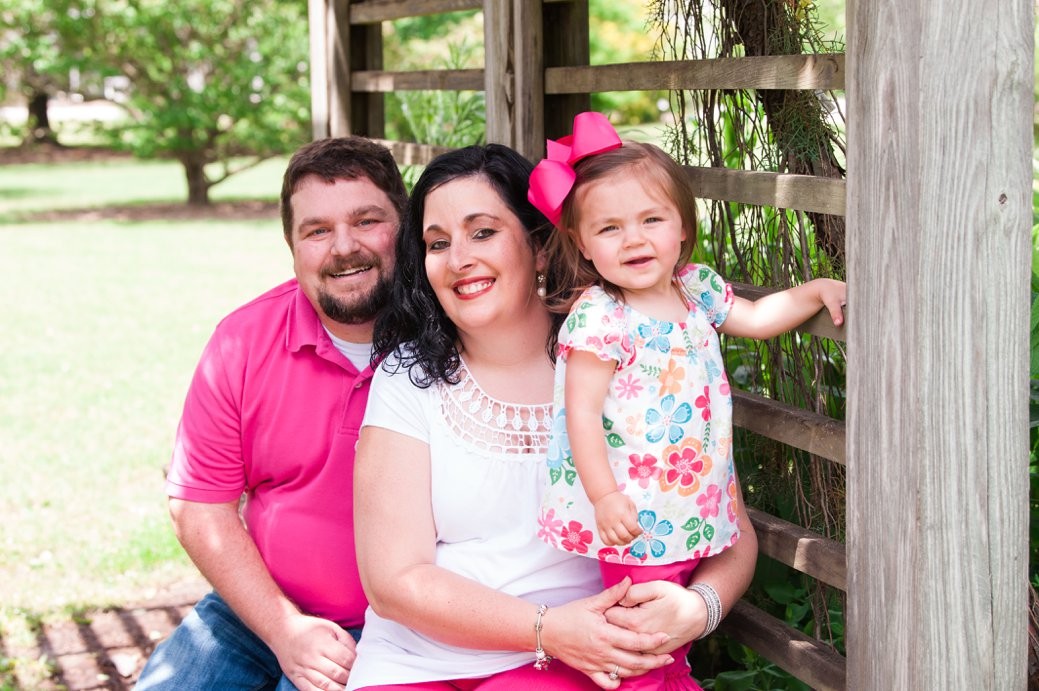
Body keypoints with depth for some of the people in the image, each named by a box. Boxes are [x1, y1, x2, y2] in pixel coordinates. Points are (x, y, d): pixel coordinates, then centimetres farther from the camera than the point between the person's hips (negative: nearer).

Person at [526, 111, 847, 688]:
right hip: (636, 516, -7)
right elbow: (582, 413, -18)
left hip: (697, 504, 7)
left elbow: (756, 319, 21)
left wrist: (814, 291, 9)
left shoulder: (696, 287, 5)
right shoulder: (597, 317, -17)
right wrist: (604, 498, -21)